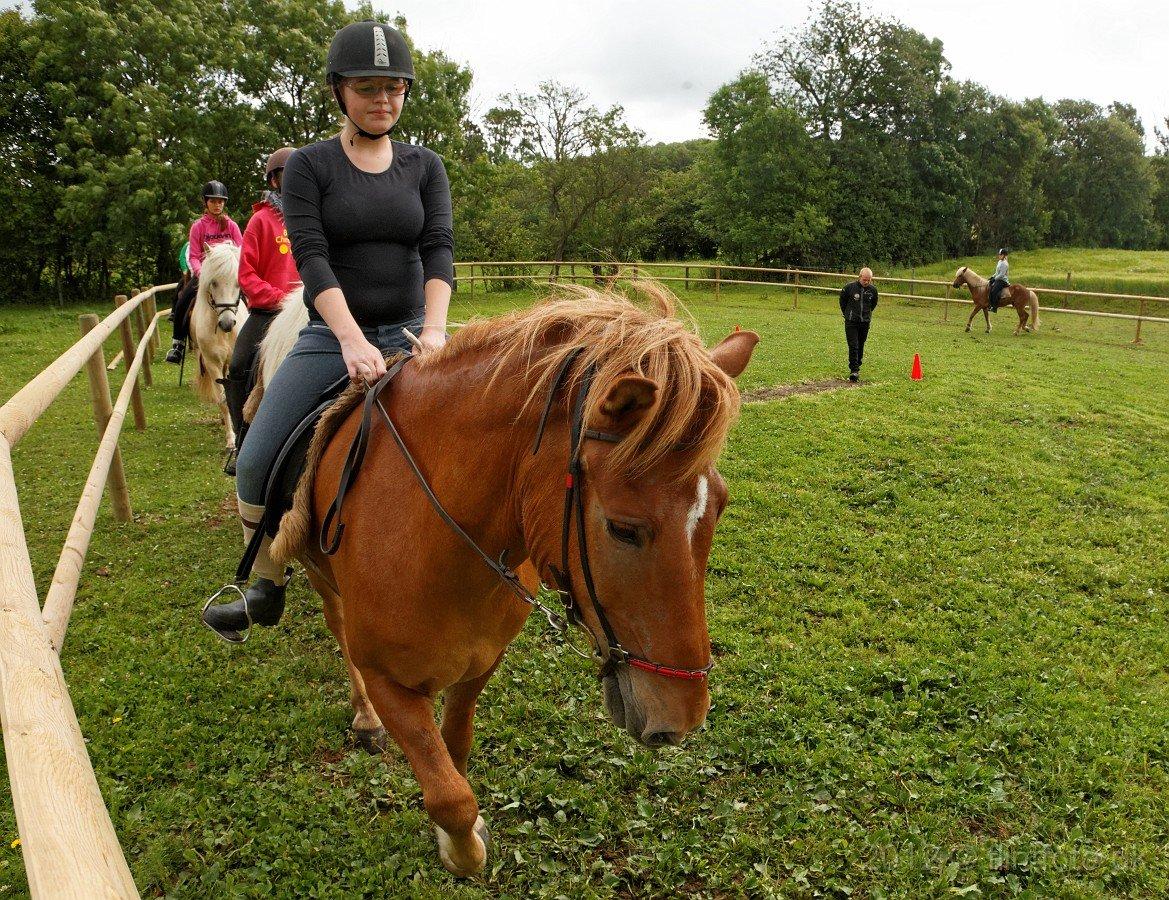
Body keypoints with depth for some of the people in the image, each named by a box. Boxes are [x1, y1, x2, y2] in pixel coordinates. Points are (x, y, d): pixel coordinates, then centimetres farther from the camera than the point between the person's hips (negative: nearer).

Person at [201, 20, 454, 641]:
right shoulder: (309, 166, -1)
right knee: (255, 465, -8)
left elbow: (439, 248, -6)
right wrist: (353, 341, -29)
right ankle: (267, 591, 16)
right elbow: (311, 257, -14)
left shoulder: (425, 166, 6)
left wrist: (434, 331, -25)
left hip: (410, 333, 2)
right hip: (332, 335, -1)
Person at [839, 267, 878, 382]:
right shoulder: (850, 287, -10)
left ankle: (857, 366, 26)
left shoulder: (873, 289, -1)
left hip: (865, 322, 3)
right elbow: (842, 300, 8)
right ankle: (854, 370, -12)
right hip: (851, 321, -3)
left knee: (860, 346, 10)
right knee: (853, 346, -10)